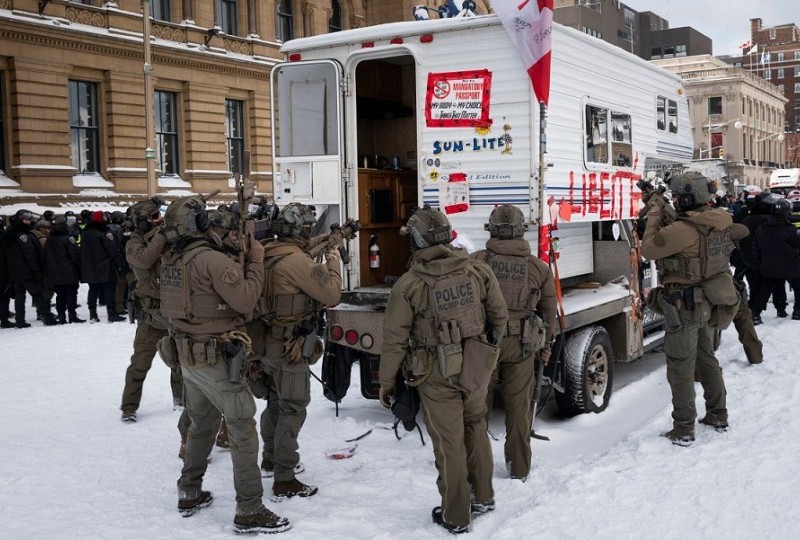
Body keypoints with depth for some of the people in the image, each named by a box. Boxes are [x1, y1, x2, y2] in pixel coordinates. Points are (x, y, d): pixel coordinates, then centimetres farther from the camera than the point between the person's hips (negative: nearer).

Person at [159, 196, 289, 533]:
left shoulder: (172, 260, 6)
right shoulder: (212, 260, -20)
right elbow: (246, 301, -20)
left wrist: (239, 261, 6)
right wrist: (255, 262, -9)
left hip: (188, 356, 8)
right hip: (216, 360, -8)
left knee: (200, 425, 22)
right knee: (243, 430, -1)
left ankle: (189, 495, 31)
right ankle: (250, 512, 2)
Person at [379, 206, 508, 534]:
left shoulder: (408, 284, -14)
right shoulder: (479, 271, -4)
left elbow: (395, 339, -10)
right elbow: (499, 316, 6)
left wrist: (386, 381, 2)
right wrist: (490, 349, 24)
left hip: (437, 375, -4)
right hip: (476, 369, 4)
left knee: (449, 443, 8)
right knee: (475, 428, 24)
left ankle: (455, 516, 21)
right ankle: (483, 497, 36)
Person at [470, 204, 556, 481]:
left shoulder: (475, 261, -6)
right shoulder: (539, 268, 1)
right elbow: (549, 311, 10)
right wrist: (545, 346, 22)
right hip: (520, 346, 1)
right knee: (518, 407, 13)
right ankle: (519, 468, 23)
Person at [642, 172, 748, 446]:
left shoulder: (683, 230, -26)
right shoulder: (718, 222, 1)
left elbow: (649, 249, -18)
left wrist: (655, 214, -8)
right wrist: (664, 213, 6)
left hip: (685, 307, -8)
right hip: (709, 304, 8)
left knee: (681, 369, 2)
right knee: (707, 359, 23)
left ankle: (683, 430, 9)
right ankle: (718, 415, 35)